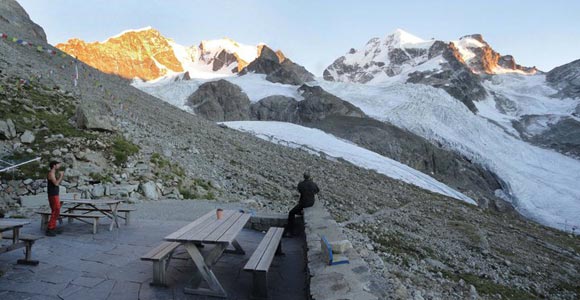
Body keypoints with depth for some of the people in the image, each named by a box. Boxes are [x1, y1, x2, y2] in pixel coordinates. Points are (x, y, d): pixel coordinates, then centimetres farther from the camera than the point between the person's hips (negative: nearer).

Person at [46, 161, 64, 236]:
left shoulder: (53, 173, 17)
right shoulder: (51, 173, -13)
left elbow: (58, 183, 23)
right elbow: (56, 183, -25)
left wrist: (61, 176, 13)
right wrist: (61, 175, -15)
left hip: (55, 195, 10)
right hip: (53, 195, -10)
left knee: (55, 212, 14)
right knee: (55, 211, -12)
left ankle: (53, 228, 20)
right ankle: (49, 229, -10)